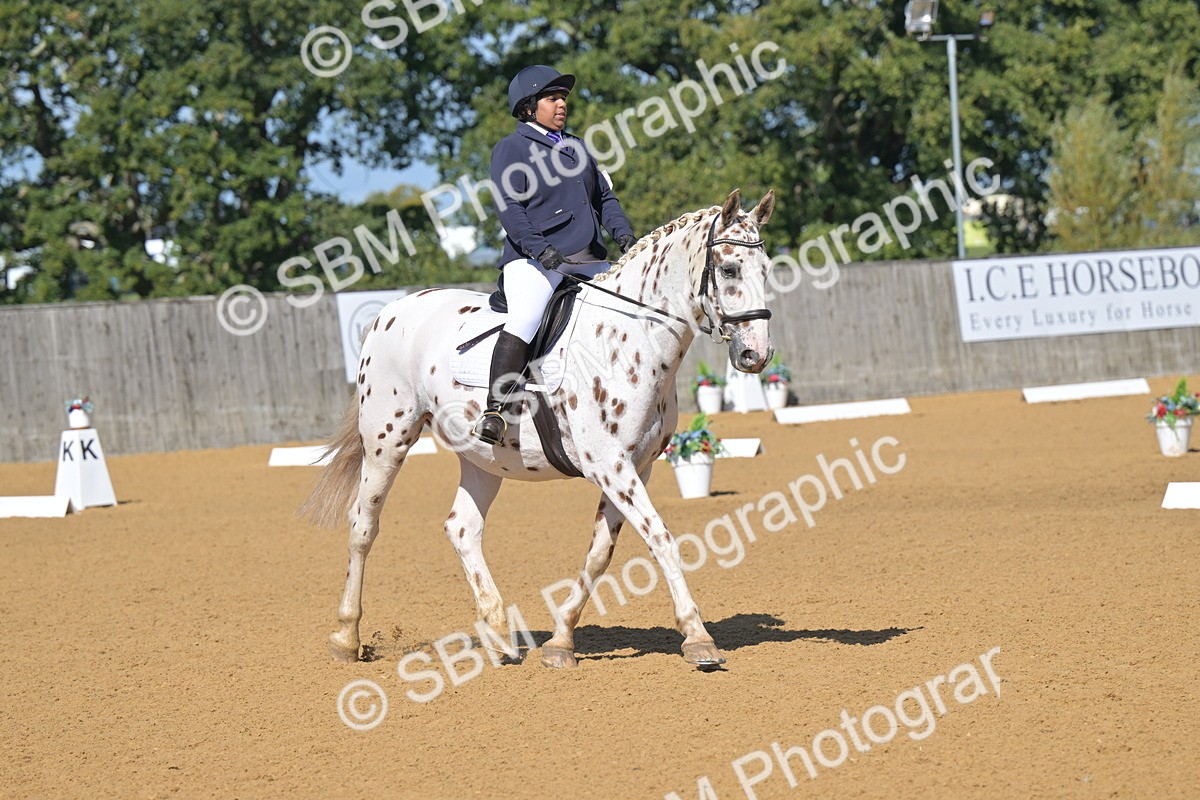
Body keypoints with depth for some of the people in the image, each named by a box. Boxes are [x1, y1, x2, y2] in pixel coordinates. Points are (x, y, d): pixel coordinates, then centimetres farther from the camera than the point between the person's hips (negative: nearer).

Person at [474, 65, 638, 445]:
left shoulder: (576, 147, 22)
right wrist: (540, 248, -22)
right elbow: (510, 208, -9)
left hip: (589, 260, 7)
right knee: (525, 321, -30)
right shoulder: (511, 148, 1)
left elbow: (604, 197, 24)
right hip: (535, 258, -7)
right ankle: (494, 412, -33)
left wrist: (622, 233, 5)